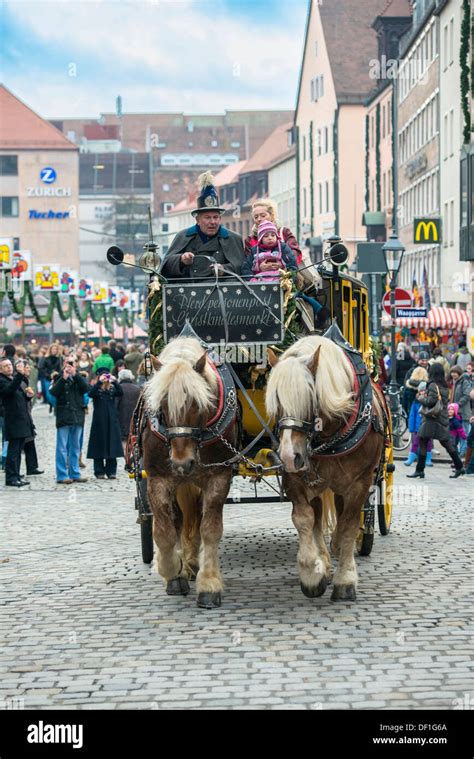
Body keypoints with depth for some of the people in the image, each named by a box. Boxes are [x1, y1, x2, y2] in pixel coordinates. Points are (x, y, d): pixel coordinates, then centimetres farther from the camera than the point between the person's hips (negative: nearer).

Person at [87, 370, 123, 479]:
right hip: (99, 421, -2)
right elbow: (90, 394, -21)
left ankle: (111, 471, 9)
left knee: (112, 445, 2)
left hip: (112, 421, 2)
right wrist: (99, 382, -26)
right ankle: (99, 472, 5)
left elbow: (121, 393, -11)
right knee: (99, 446, 0)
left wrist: (115, 381, -21)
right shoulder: (96, 389, 1)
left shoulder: (113, 389, 7)